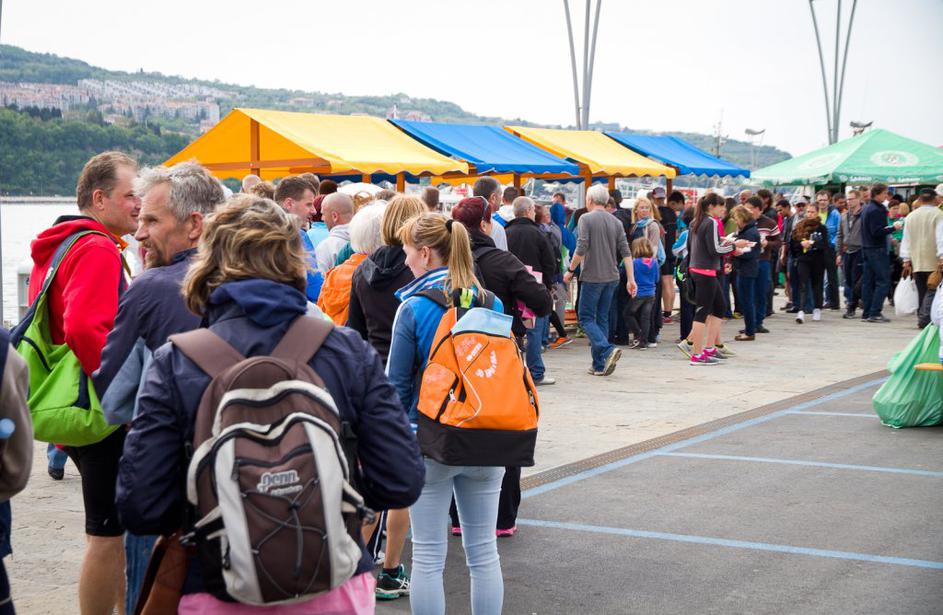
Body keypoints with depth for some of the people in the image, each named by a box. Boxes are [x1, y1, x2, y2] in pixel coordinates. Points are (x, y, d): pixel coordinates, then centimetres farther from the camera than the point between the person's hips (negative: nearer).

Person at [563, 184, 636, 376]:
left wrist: (570, 270, -3)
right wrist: (631, 279, 4)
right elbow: (626, 252, 4)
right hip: (611, 277, 6)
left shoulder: (586, 219, -7)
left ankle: (607, 350, -21)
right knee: (602, 318, 11)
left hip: (592, 276, -6)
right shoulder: (615, 222, 10)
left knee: (586, 318, 1)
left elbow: (581, 249, -15)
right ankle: (599, 365, 9)